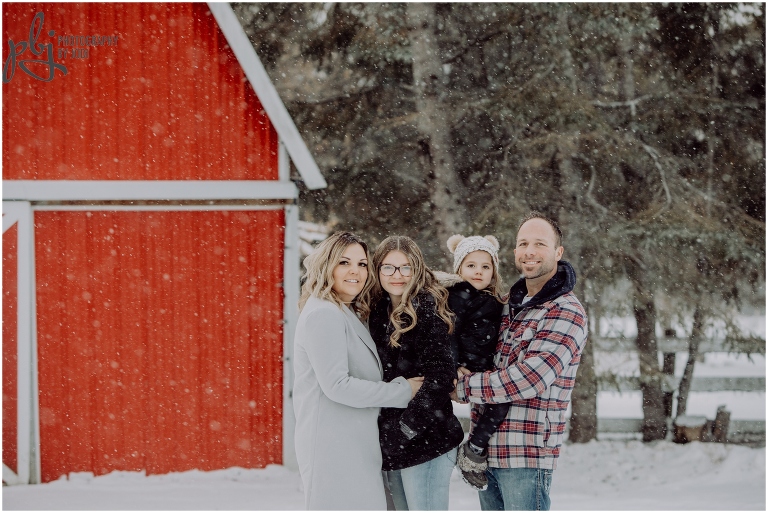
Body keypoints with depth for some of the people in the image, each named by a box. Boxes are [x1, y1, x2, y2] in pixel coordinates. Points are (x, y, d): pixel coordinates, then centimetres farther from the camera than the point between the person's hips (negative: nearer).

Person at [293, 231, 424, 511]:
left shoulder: (349, 315, 19)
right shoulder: (323, 315, -12)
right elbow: (336, 385, -20)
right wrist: (402, 391, -13)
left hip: (355, 444, 10)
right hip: (333, 445, -10)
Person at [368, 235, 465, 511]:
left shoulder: (427, 309, -10)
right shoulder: (379, 311, 13)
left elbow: (441, 375, -17)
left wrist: (410, 425, -18)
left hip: (426, 439, -8)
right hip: (390, 444, 8)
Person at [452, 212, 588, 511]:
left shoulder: (566, 312, -12)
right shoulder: (512, 305, 15)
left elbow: (529, 379, -21)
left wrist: (463, 386, -11)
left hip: (527, 455, -8)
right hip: (487, 451, 8)